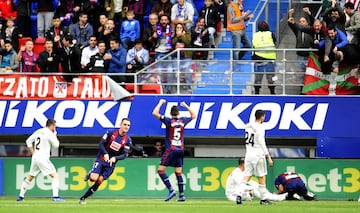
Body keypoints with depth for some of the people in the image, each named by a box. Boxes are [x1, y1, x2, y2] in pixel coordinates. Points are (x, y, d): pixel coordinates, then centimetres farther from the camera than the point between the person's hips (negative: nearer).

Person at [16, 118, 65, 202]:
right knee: (54, 175, -4)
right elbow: (56, 145, -3)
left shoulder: (38, 132, 12)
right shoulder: (50, 134, -10)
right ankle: (55, 196, -16)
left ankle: (21, 196, 21)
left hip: (35, 157, 7)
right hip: (43, 158, -7)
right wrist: (55, 135, 9)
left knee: (30, 177, 19)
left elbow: (28, 141, 16)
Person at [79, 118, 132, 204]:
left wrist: (115, 158, -23)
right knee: (94, 178, -22)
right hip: (101, 159, -2)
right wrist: (105, 154, -23)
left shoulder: (128, 140, -4)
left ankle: (83, 198, 8)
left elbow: (125, 155, -4)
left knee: (99, 182, -3)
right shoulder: (110, 132, -9)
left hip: (111, 163, 2)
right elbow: (101, 144, -6)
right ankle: (90, 175, 16)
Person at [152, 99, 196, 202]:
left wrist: (160, 103, 3)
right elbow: (193, 115, 25)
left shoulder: (169, 121, -8)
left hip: (171, 150, -5)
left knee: (160, 170, -3)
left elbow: (155, 113, -10)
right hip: (180, 150, 5)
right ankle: (181, 195, 8)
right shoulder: (183, 121, 5)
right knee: (178, 172, 11)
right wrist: (186, 106, 30)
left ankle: (171, 190, -16)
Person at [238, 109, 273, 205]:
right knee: (262, 177, 5)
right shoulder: (260, 128, -14)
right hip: (258, 154, -6)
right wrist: (269, 157, -14)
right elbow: (262, 144, -16)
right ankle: (263, 199, 9)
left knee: (246, 176, 3)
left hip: (248, 154, 6)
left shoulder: (248, 126, 8)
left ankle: (239, 195, -12)